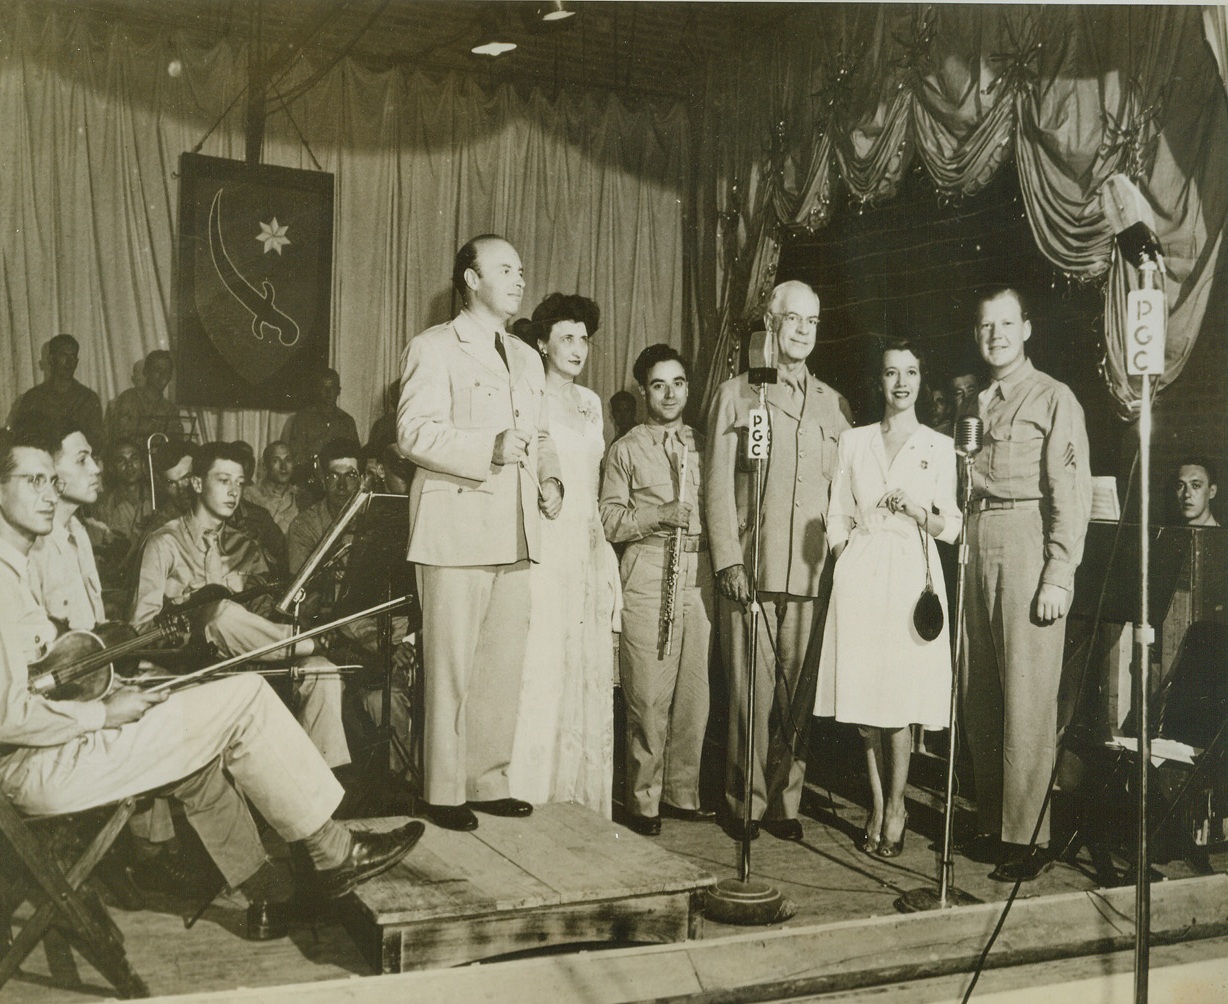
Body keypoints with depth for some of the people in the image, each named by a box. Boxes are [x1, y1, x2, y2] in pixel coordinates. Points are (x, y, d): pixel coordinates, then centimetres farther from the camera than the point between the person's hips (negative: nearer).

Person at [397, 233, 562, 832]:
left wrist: (549, 478, 8)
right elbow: (413, 433, -13)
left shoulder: (527, 359, 22)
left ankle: (488, 782, 21)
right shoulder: (433, 349, -2)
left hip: (515, 534, 7)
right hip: (457, 529, -7)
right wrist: (489, 449, -22)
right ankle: (445, 792, 8)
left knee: (504, 665, 10)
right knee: (451, 669, -3)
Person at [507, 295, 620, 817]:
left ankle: (580, 799, 14)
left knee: (587, 674, 6)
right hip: (541, 548, -6)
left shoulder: (590, 402, 17)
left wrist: (605, 554, 15)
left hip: (588, 552, 6)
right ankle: (531, 794, 2)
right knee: (540, 671, -7)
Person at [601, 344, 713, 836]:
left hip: (699, 574, 4)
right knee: (650, 696, -5)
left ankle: (682, 793, 18)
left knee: (694, 692, 6)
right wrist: (658, 515, -13)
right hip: (648, 576, -4)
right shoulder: (626, 449, 6)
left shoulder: (701, 445, 17)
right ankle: (643, 800, 6)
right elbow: (610, 519, 0)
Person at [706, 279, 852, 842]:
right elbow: (719, 485, 2)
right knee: (752, 689, -2)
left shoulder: (834, 405, 18)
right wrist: (728, 560, -8)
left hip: (815, 573, 3)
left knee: (803, 690, 2)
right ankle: (747, 801, 10)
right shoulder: (735, 395, 9)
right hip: (752, 568, -2)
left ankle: (785, 801, 14)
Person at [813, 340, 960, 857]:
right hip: (860, 575, 2)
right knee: (864, 695, 2)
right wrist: (845, 563, -1)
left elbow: (951, 527, 4)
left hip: (912, 575, -2)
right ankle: (877, 807, 14)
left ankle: (895, 807, 10)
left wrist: (922, 512, -15)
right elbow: (838, 517, 13)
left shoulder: (940, 446, 7)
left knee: (901, 693, -5)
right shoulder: (854, 441, 13)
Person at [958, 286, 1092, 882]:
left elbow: (1072, 493, -7)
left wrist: (1058, 576, -14)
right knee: (979, 694, 8)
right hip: (976, 548, 6)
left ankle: (1026, 837, 0)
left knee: (1027, 697, -7)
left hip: (1027, 543, -6)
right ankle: (989, 825, 18)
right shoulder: (972, 407, 19)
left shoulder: (1054, 399, 0)